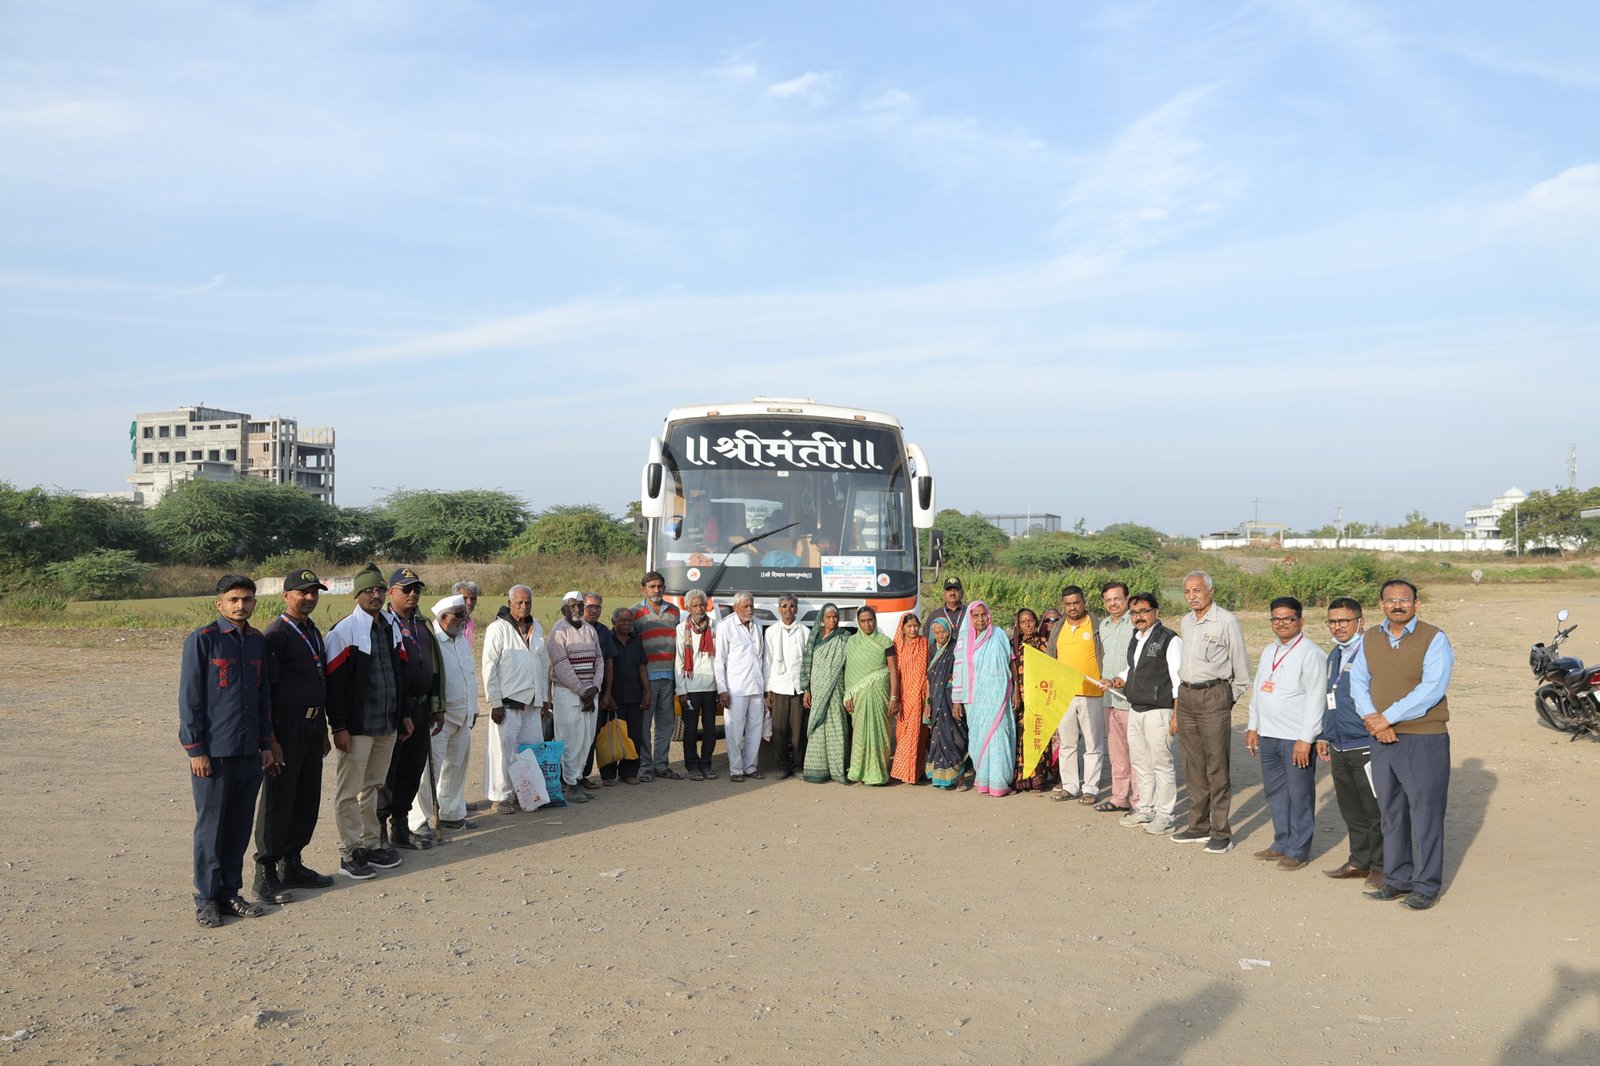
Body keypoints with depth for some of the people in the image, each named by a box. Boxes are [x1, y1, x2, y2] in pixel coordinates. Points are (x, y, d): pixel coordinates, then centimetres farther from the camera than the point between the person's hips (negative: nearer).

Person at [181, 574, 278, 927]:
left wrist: (266, 743, 14)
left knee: (240, 825, 11)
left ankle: (230, 891, 22)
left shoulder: (258, 641, 10)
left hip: (250, 752, 5)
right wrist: (195, 749, -10)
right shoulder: (202, 640, -7)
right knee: (211, 825, 2)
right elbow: (189, 697, -8)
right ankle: (207, 898, 13)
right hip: (214, 752, -5)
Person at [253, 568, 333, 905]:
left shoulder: (314, 633, 16)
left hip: (313, 725, 8)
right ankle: (266, 874, 6)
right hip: (286, 726, -8)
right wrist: (269, 737, -17)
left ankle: (292, 865, 23)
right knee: (278, 800, -3)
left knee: (308, 799, 12)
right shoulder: (276, 634, -10)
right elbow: (266, 688, -14)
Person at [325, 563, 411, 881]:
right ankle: (349, 853, 9)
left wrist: (404, 714, 17)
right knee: (349, 791, 1)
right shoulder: (344, 631, -10)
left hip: (387, 725, 7)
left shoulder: (391, 628, 11)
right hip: (356, 728, -7)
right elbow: (334, 682, -13)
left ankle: (371, 844, 26)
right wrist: (339, 726, -15)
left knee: (373, 786, 16)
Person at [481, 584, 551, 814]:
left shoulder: (536, 628, 14)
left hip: (533, 703, 6)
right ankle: (500, 797, 5)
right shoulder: (498, 628, -6)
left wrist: (545, 699, 16)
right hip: (508, 702, -6)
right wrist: (495, 703, -13)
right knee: (504, 750, -4)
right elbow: (489, 667, -9)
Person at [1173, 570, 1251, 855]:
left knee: (1217, 767, -5)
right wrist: (1184, 692, 15)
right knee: (1193, 767, 11)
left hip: (1214, 695, -7)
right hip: (1187, 695, 7)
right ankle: (1199, 826, 20)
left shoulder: (1226, 622, -8)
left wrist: (1227, 699, 2)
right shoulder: (1185, 622, 13)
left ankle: (1221, 832, 1)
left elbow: (1241, 669, -2)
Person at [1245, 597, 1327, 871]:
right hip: (1268, 735, 8)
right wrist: (1252, 727, 16)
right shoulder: (1269, 652, 15)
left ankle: (1298, 851, 10)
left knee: (1299, 796, 1)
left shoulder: (1310, 654, -10)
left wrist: (1305, 739, -17)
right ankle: (1282, 843, 27)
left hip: (1296, 738, -8)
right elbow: (1258, 691, 21)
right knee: (1275, 793, 15)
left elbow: (1315, 700, -14)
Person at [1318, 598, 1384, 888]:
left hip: (1367, 747, -8)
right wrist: (1324, 736, 22)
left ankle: (1380, 867, 12)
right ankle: (1359, 861, 27)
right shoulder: (1334, 656, 15)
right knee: (1350, 810, 16)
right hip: (1339, 748, 8)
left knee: (1375, 810, 1)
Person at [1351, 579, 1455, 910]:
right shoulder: (1371, 639, 10)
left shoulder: (1434, 639, -8)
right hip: (1383, 739, 6)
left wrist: (1388, 717, -17)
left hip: (1424, 740, -5)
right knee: (1392, 812, 13)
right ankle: (1398, 880, 24)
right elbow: (1358, 681, 8)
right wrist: (1371, 718, -9)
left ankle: (1427, 886, 11)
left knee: (1425, 814, 1)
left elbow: (1432, 690, -17)